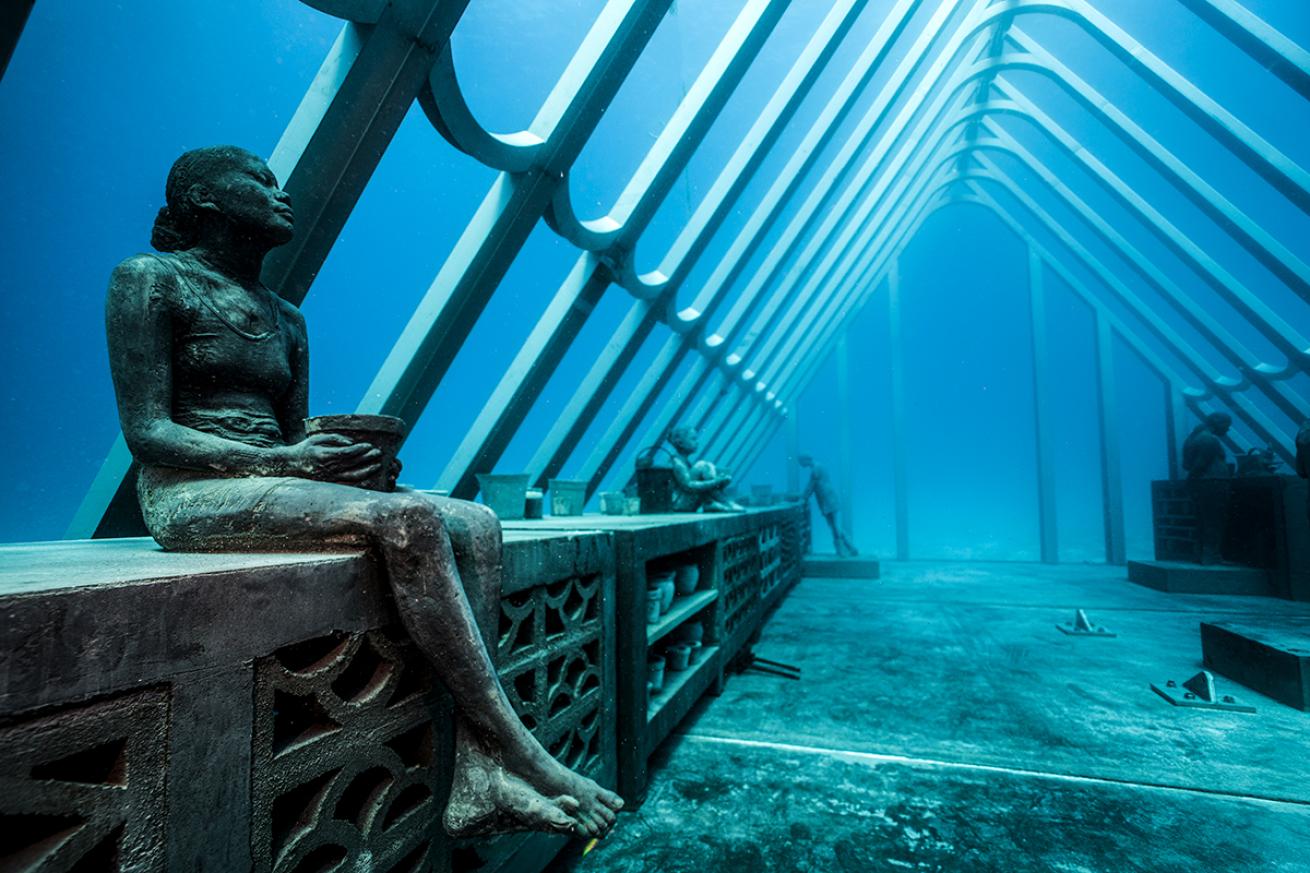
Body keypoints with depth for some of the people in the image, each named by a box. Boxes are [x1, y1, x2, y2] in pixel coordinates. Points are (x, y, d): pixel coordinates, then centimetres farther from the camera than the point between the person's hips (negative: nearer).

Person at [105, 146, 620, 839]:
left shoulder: (286, 319, 22)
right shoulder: (150, 279, 2)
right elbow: (146, 432, -8)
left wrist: (352, 457, -4)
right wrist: (282, 460, -21)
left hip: (276, 485, 7)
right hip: (192, 494, -6)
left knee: (476, 523, -18)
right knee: (409, 519, -33)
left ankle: (475, 777, -25)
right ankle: (522, 755, -26)